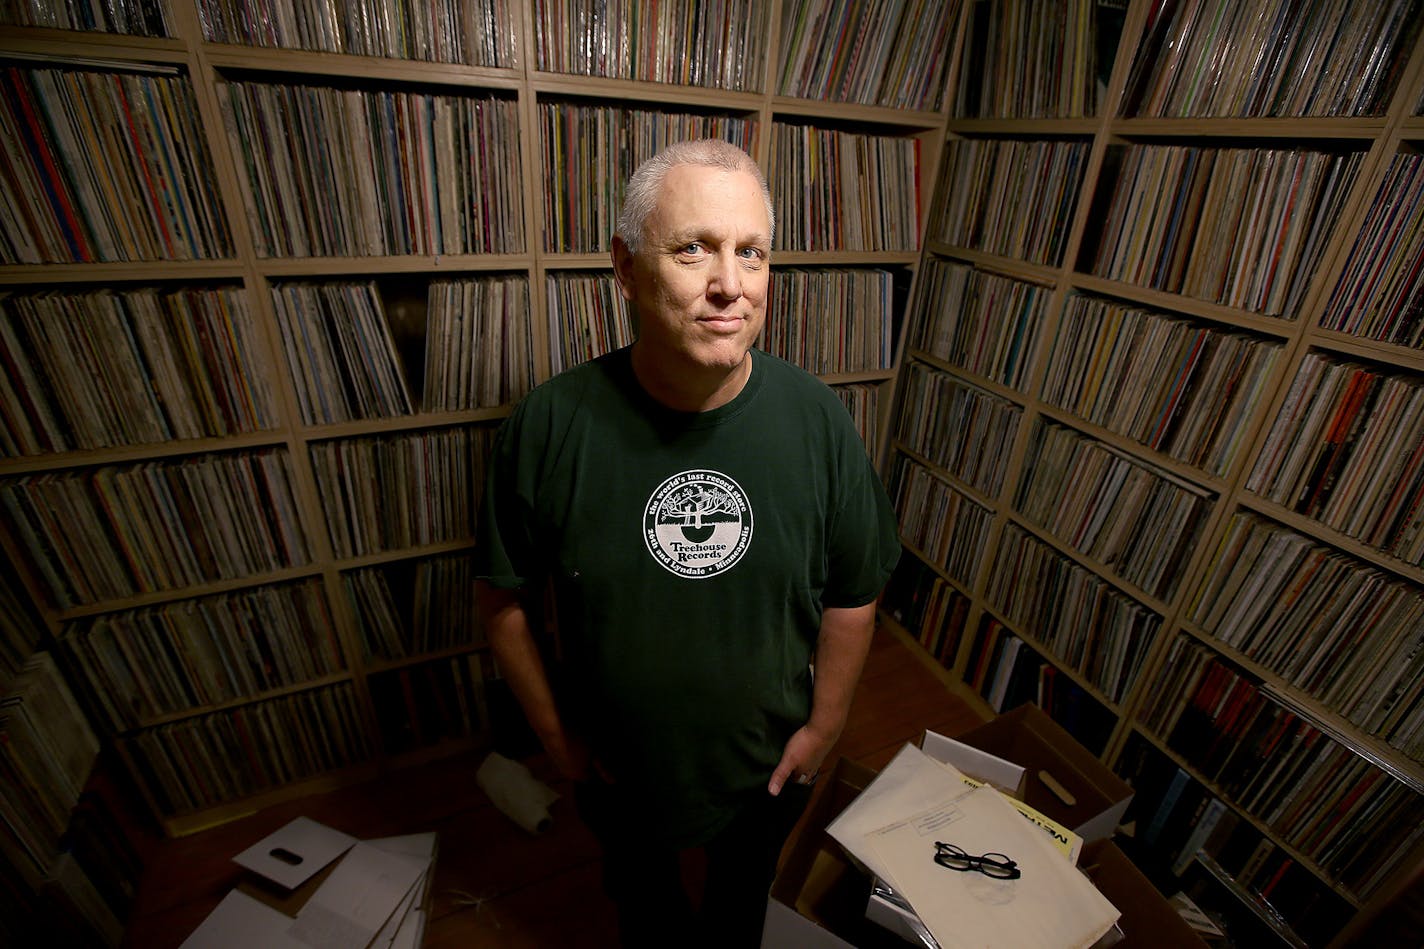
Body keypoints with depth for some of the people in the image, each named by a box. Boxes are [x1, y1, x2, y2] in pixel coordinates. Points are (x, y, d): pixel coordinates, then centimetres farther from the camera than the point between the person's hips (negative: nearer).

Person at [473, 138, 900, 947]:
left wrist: (826, 724, -4)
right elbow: (506, 596, -11)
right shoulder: (549, 425, -25)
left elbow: (853, 596, -10)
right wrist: (555, 731, -5)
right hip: (616, 763, 0)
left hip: (769, 759, 1)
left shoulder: (820, 420, -22)